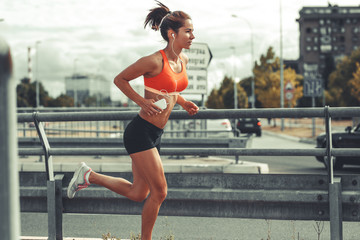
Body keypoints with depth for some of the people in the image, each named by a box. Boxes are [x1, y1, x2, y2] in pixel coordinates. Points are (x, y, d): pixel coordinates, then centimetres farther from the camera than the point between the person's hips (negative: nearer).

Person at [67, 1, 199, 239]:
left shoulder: (183, 60, 8)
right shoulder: (154, 61, -17)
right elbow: (120, 79, -7)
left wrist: (182, 102, 10)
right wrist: (142, 102, -15)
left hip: (155, 135, 9)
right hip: (140, 132, -9)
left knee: (138, 193, 14)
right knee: (160, 191, -6)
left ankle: (89, 175, 28)